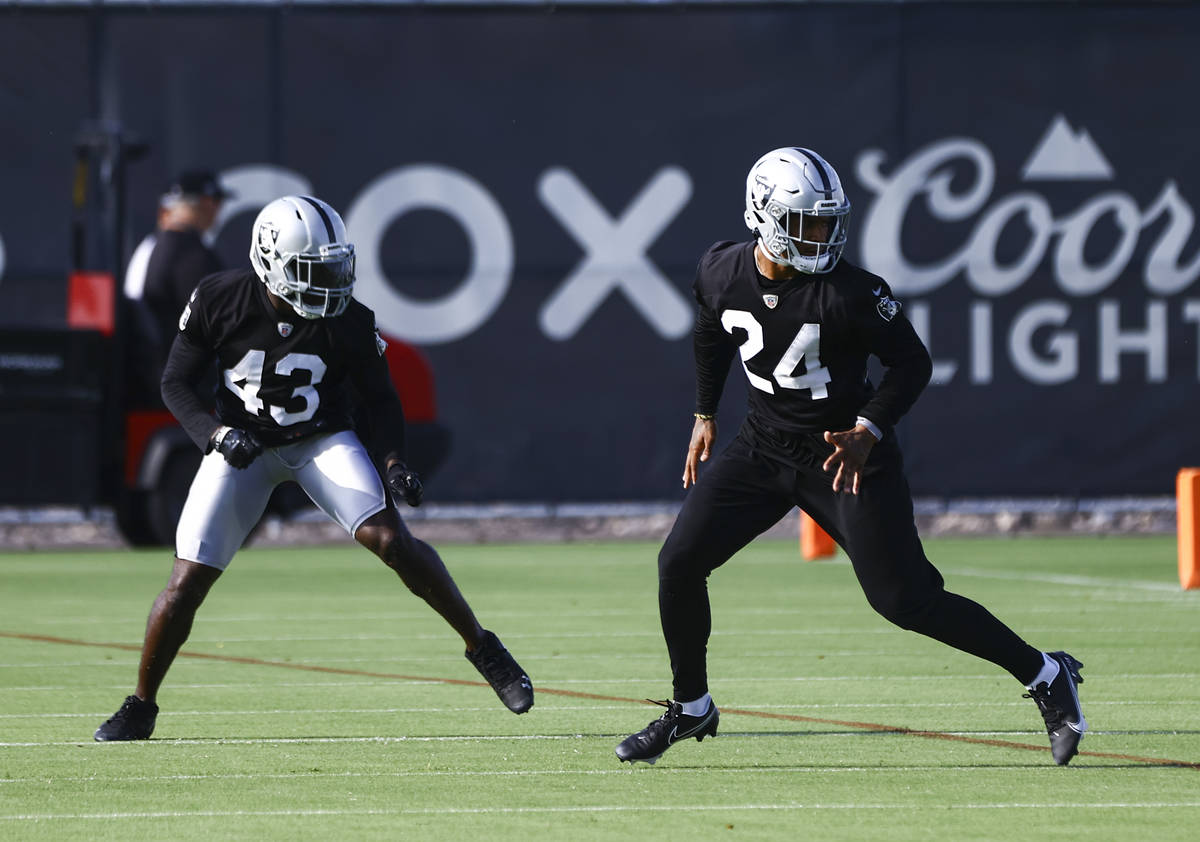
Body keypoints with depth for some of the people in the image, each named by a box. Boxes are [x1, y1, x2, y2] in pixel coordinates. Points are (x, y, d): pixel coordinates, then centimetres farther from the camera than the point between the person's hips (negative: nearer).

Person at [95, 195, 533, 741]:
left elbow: (379, 399, -2)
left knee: (389, 538, -22)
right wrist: (216, 434, -25)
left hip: (321, 440, 0)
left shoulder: (349, 323, -17)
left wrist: (393, 462, -18)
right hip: (244, 445, 0)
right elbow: (175, 383, -8)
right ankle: (140, 707, 11)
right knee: (189, 579, -9)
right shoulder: (219, 301, -18)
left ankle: (483, 649, -8)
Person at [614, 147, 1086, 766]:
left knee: (905, 598, -10)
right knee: (680, 562, -4)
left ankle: (1046, 676, 4)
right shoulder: (722, 273, -7)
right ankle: (690, 709, 16)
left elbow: (911, 361, -12)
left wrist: (868, 432, -23)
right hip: (763, 448, 5)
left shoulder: (847, 293, -22)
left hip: (846, 455, -5)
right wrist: (705, 416, 21)